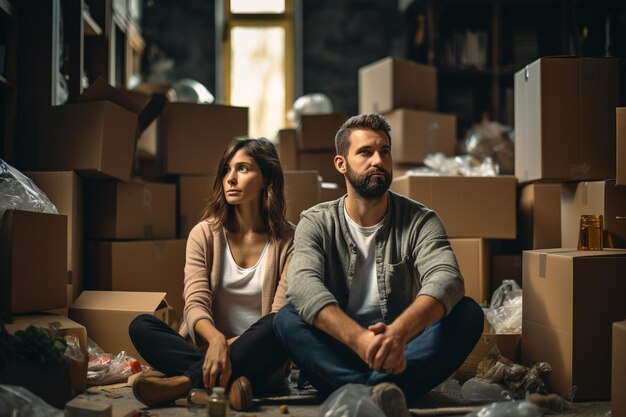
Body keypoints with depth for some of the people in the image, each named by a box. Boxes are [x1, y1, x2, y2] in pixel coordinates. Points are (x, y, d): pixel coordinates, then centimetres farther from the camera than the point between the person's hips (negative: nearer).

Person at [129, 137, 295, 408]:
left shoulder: (288, 240, 1)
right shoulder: (204, 234, 5)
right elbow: (196, 304, -8)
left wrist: (232, 344, -22)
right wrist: (216, 339, -31)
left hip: (257, 357, -2)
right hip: (205, 348, 2)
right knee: (141, 326, -22)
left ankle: (186, 381, -34)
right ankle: (229, 380, -38)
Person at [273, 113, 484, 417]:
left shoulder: (419, 221, 0)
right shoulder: (316, 223, 0)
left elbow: (446, 279, -20)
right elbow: (303, 285, -20)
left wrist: (398, 333, -41)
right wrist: (361, 339, -39)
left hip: (405, 354, 1)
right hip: (339, 356, 0)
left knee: (468, 313, -23)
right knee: (287, 319, -26)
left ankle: (366, 390, -41)